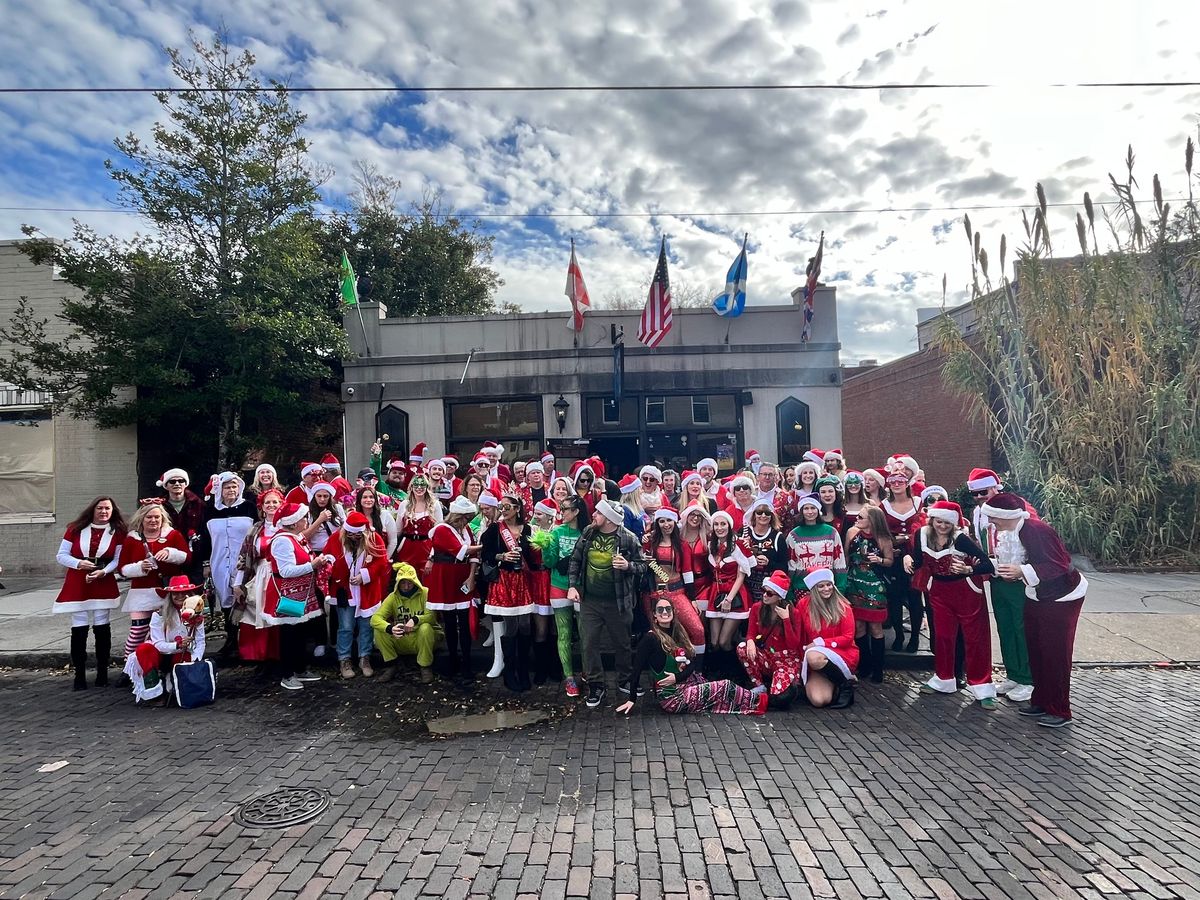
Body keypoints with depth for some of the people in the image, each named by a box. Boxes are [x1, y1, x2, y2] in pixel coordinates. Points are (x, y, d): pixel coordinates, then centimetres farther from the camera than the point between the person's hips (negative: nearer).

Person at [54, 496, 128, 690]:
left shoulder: (118, 532, 1)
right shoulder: (76, 529, 2)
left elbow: (118, 559, -1)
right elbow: (61, 556, 3)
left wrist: (103, 572, -17)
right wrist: (79, 563, -14)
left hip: (104, 586, 0)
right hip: (77, 586, 0)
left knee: (102, 628, 3)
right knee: (79, 630, -1)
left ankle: (102, 673, 13)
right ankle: (79, 675, 7)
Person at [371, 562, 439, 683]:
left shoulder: (425, 593, -11)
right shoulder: (393, 597, -4)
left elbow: (432, 616, -22)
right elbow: (375, 618, -17)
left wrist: (415, 620, -43)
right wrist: (390, 628, -38)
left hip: (421, 641, -2)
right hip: (400, 643, 3)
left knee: (425, 628, -34)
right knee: (379, 630, -20)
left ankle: (425, 667, -14)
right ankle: (390, 665, -3)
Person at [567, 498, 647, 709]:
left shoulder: (628, 538, -12)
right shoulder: (588, 533, -1)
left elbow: (642, 566, -3)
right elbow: (575, 560, 8)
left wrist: (628, 566, -23)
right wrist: (572, 586, -1)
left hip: (617, 602, -2)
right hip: (589, 600, 3)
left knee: (621, 643, 13)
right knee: (589, 644, 4)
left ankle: (625, 681, 35)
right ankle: (596, 686, 20)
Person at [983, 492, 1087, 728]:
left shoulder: (1036, 530, -27)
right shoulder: (1015, 531, -1)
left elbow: (1060, 566, -27)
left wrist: (1021, 571, -32)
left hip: (1061, 598, -9)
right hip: (1038, 597, 9)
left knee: (1056, 653, 0)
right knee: (1036, 650, 13)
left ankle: (1060, 711, 12)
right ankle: (1041, 701, 26)